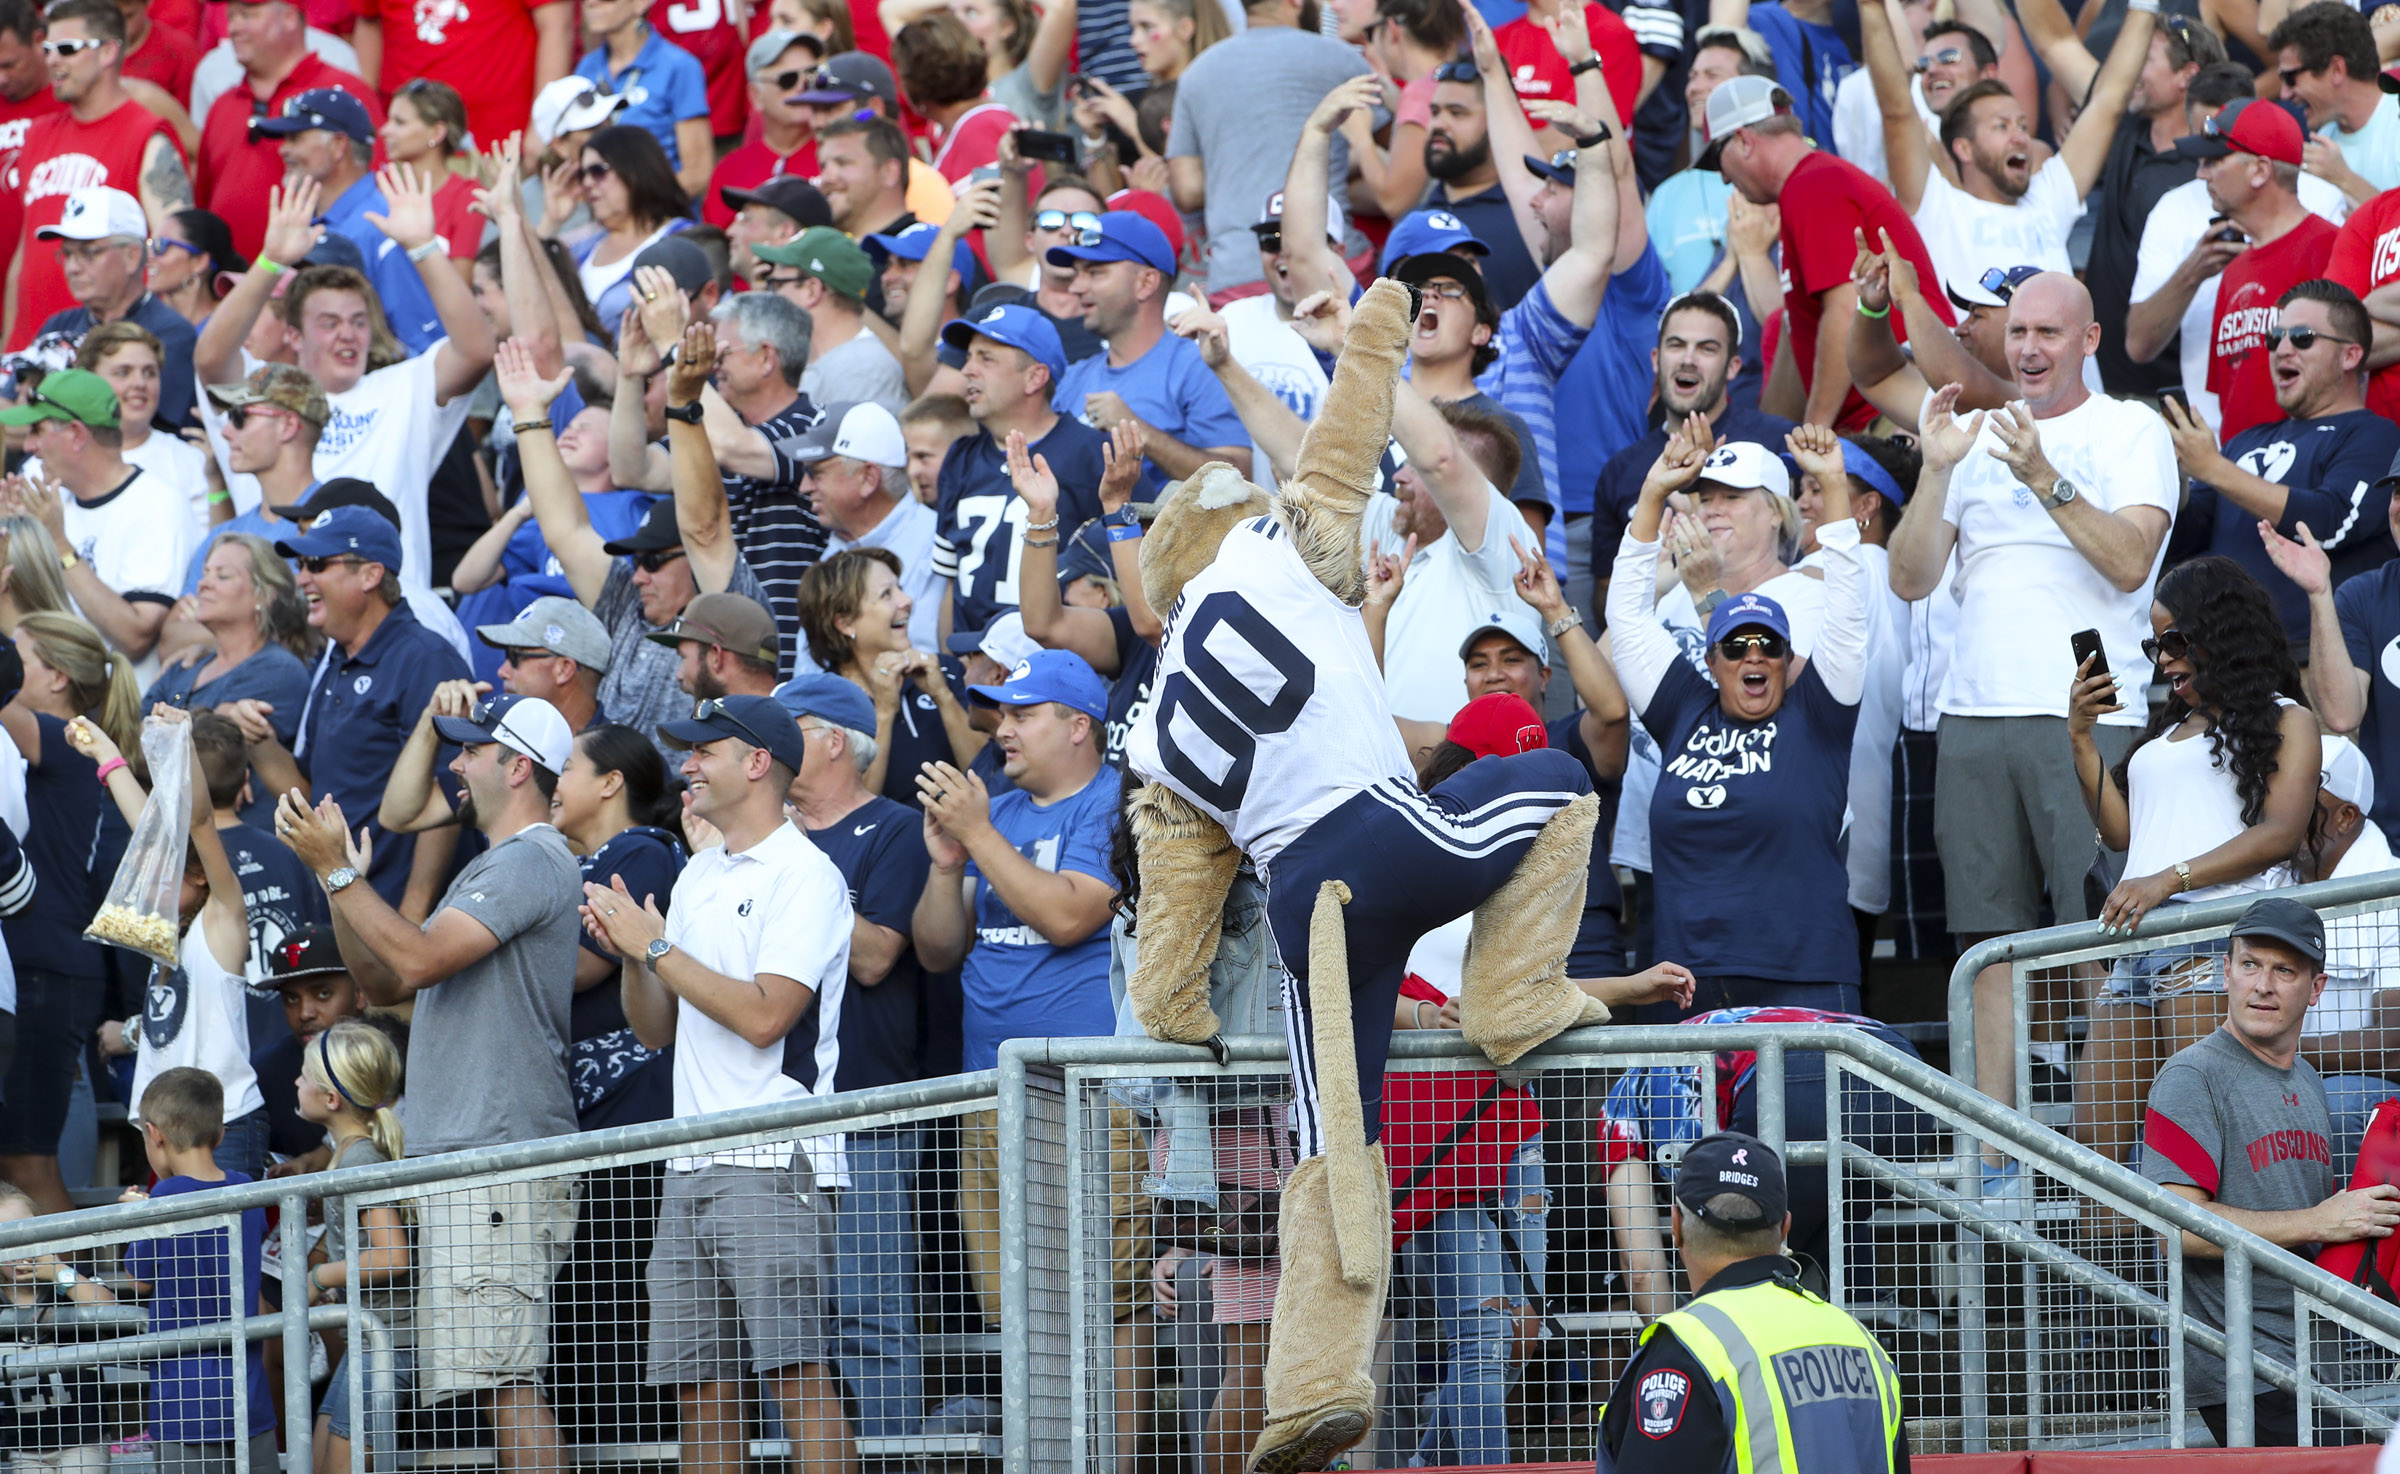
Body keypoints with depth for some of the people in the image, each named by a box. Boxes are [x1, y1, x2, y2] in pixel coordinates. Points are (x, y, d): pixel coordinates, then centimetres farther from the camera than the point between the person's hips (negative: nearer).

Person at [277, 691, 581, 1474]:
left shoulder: (532, 862, -9)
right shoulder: (489, 868, 24)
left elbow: (419, 959, -19)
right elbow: (384, 982, 24)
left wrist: (337, 870, -13)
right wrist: (339, 879, 11)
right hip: (458, 1160, 11)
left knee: (505, 1377, -15)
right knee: (491, 1381, 8)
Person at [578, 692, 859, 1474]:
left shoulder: (805, 875, -6)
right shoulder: (697, 878, 19)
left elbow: (764, 1015, -17)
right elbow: (656, 1029, 21)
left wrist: (657, 947, -10)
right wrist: (632, 954, 2)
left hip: (775, 1166, -8)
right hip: (693, 1167, 8)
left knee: (794, 1367, -13)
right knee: (698, 1385, 5)